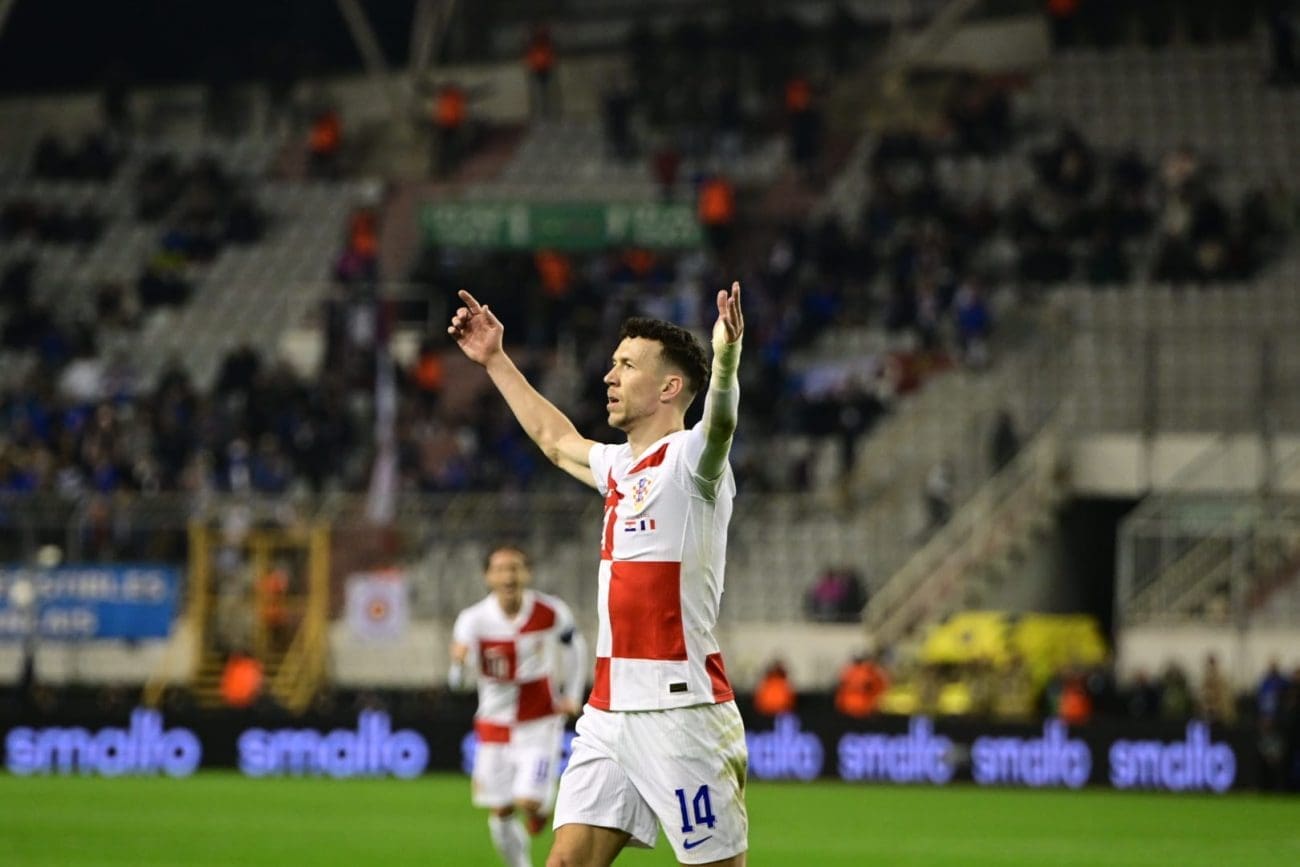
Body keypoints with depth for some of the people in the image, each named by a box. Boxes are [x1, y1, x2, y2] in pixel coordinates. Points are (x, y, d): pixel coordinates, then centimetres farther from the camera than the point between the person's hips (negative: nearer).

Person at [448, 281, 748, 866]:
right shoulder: (620, 466, 18)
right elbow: (556, 439, 39)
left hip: (680, 710, -8)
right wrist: (495, 361, 46)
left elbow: (719, 423, -30)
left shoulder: (688, 460, -7)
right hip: (609, 709, 8)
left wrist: (725, 358, -51)